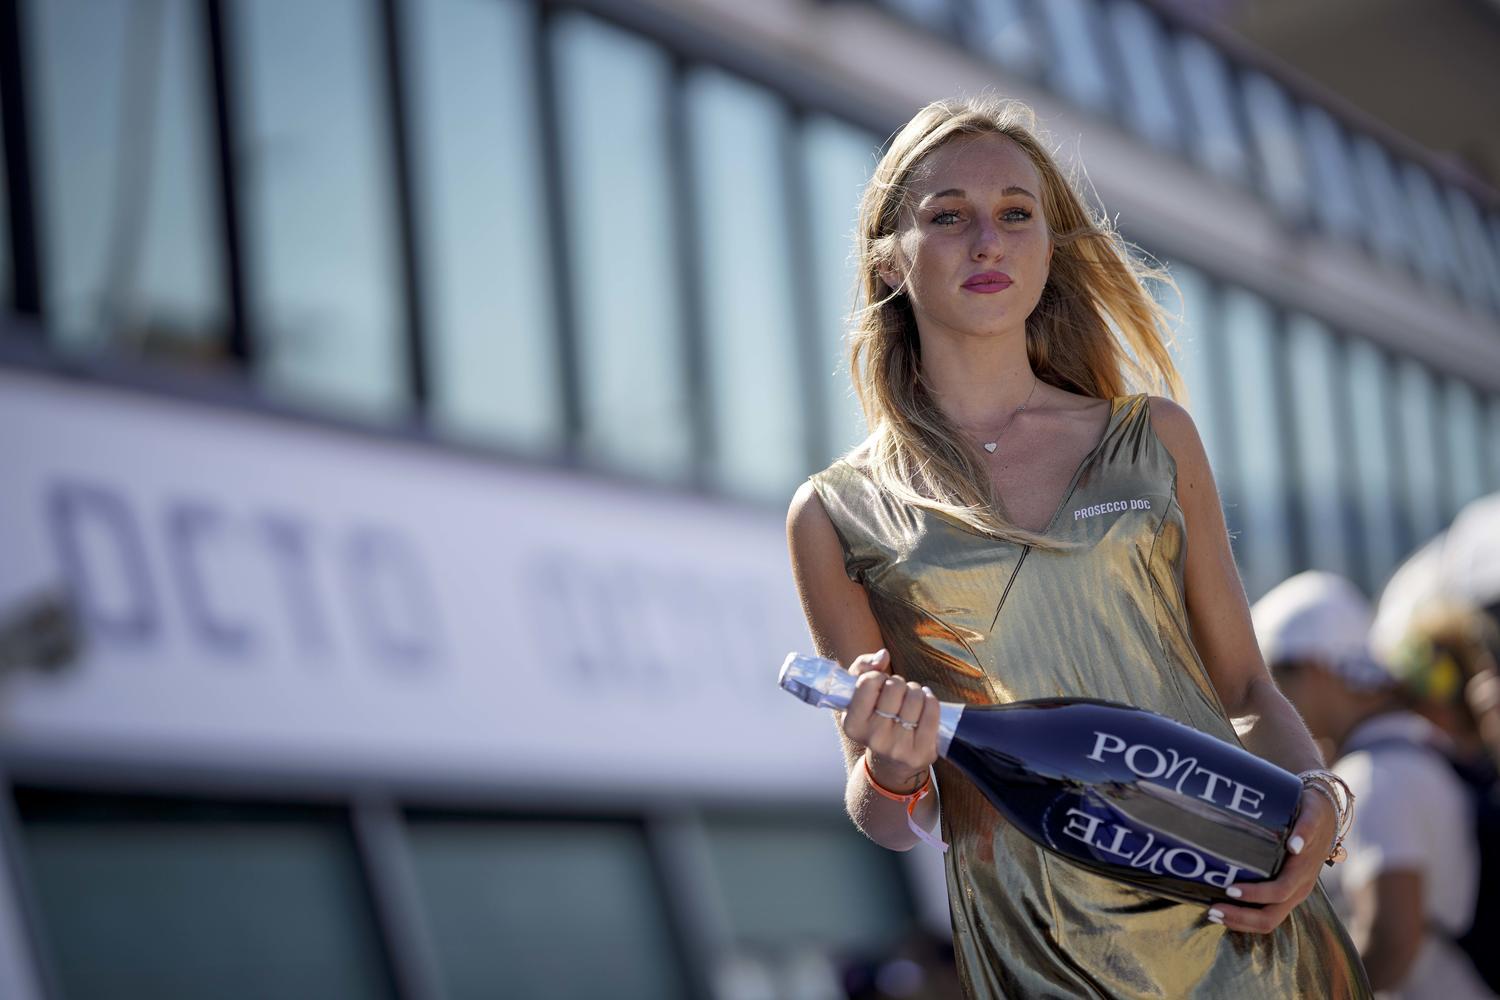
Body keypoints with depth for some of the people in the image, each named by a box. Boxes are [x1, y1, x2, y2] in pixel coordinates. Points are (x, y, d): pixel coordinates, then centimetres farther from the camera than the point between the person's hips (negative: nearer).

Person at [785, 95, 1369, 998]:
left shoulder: (1153, 439, 7)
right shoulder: (837, 517, 2)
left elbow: (1245, 682, 10)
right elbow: (890, 820, 7)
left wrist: (1314, 798, -10)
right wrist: (891, 774, -16)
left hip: (1243, 920, 2)